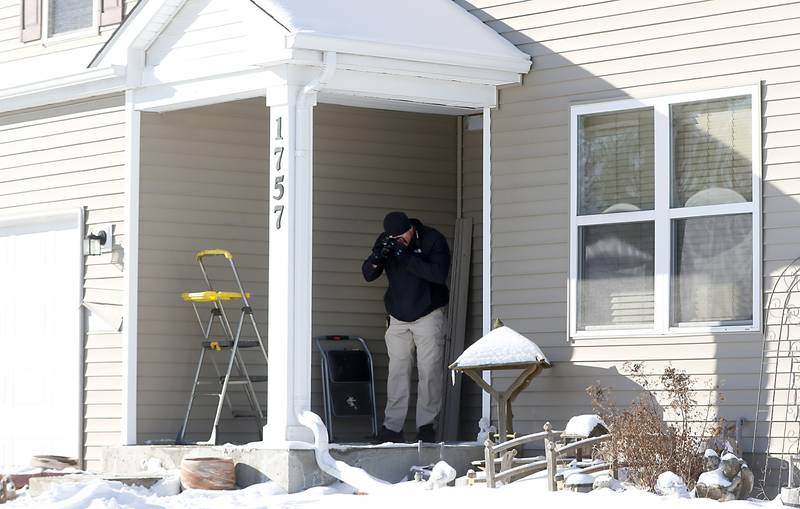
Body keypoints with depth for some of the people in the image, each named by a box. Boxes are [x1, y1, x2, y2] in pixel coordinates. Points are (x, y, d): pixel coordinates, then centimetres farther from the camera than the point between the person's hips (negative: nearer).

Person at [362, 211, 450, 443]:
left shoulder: (433, 240, -14)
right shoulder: (385, 241, -3)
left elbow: (439, 274, -26)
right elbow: (368, 274, -5)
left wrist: (406, 256, -31)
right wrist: (377, 257, -27)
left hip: (428, 316, -3)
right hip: (398, 318, 3)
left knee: (429, 371, -5)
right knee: (397, 372, -2)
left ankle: (426, 425, 1)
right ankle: (392, 427, -3)